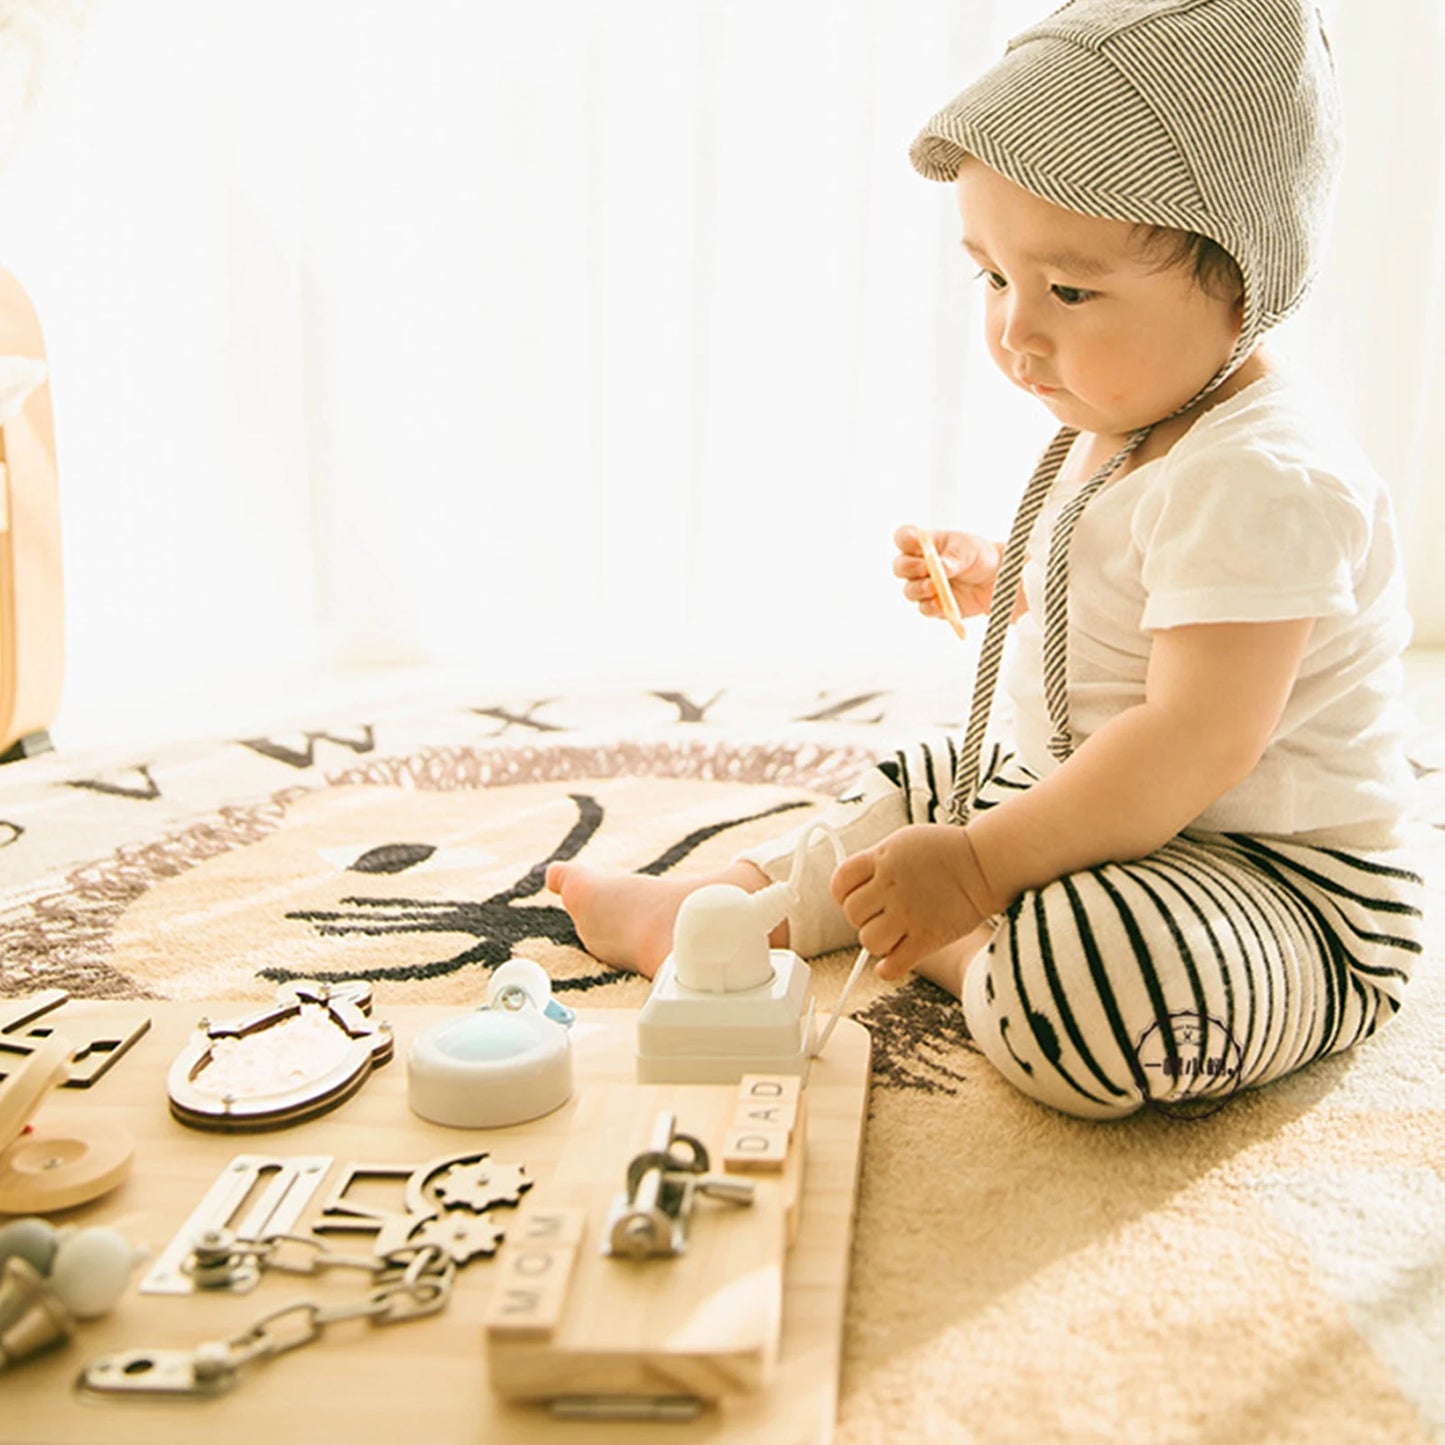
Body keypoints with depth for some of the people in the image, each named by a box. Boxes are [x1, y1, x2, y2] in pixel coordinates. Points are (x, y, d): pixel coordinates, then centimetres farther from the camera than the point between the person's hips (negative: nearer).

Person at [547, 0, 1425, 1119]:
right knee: (924, 788, 23)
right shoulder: (1115, 425, 5)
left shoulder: (1260, 477, -27)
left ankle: (964, 950, -6)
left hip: (1285, 884, -10)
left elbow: (1200, 740, -33)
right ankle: (697, 912, 28)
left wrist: (980, 868, -33)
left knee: (1086, 983, -38)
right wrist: (998, 581, 8)